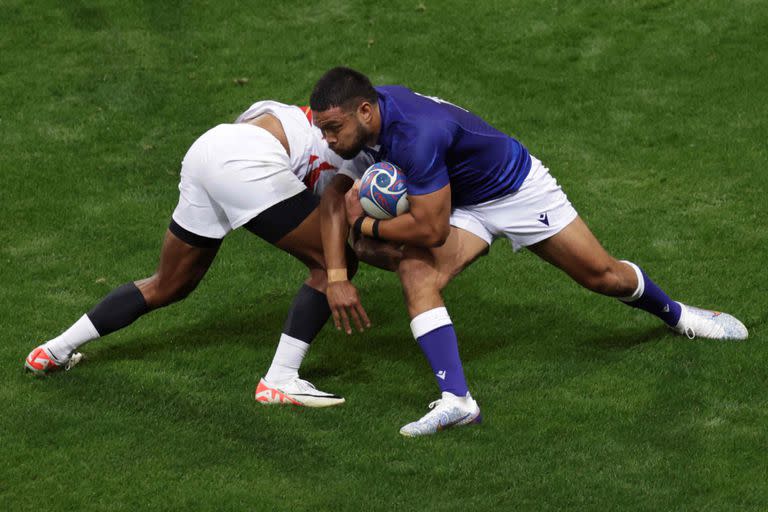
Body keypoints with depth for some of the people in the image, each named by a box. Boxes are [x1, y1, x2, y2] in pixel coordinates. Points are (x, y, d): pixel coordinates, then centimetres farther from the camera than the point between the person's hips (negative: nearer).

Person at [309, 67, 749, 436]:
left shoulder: (415, 135, -42)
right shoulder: (360, 120, -18)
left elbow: (431, 230, -36)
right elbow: (336, 194, -1)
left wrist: (365, 224, -23)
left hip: (517, 186, -6)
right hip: (462, 203, 6)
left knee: (601, 274, 9)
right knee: (415, 273, -22)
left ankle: (677, 314, 41)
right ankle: (456, 400, -25)